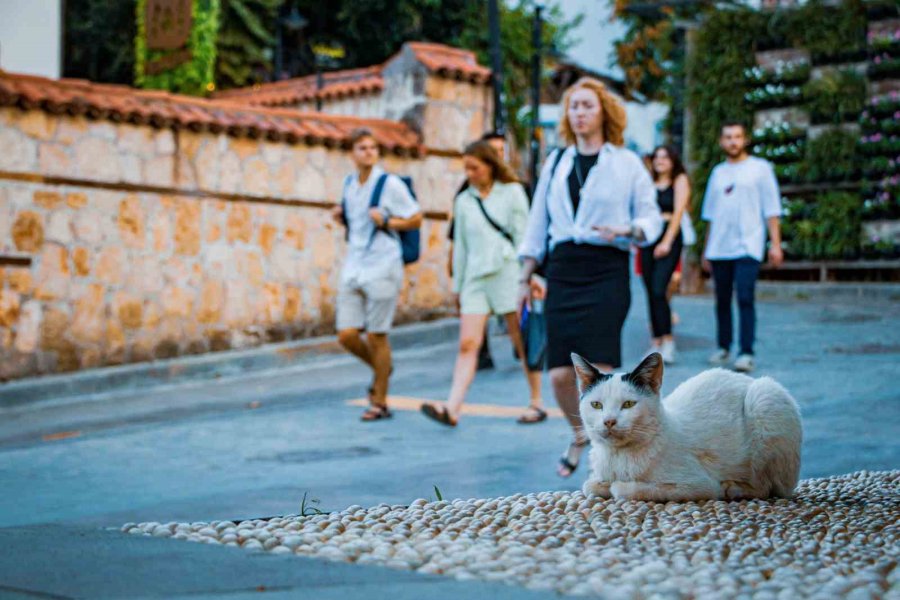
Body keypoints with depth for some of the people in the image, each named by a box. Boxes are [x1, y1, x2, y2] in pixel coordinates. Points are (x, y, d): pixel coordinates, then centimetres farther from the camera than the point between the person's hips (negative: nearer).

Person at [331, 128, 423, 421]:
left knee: (376, 336, -1)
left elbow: (416, 219, -2)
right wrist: (341, 217, 6)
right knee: (347, 335, -1)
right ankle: (380, 368, 29)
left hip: (382, 268, -6)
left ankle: (380, 402, 12)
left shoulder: (391, 184, -7)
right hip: (353, 268, 6)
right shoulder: (349, 184, 12)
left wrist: (386, 222, -16)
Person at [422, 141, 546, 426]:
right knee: (468, 344, -8)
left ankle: (537, 403, 16)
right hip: (475, 277, 3)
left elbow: (522, 236, 0)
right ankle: (452, 409, -16)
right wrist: (457, 285, 16)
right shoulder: (463, 200, 13)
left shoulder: (512, 192, 3)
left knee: (523, 342, 4)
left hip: (507, 272, -3)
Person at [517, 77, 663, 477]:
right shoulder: (556, 162, 15)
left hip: (607, 270, -3)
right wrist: (525, 278, 15)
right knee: (560, 374, -2)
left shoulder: (626, 163, 5)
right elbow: (537, 224, 17)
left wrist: (627, 231, -17)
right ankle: (580, 434, 27)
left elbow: (652, 219, 5)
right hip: (563, 269, 3)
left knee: (598, 369, -14)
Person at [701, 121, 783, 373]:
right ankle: (724, 348, 18)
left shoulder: (760, 168, 5)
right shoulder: (718, 172, 17)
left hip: (747, 246, -4)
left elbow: (772, 209, 1)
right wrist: (706, 249, 18)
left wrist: (775, 243, -6)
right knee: (722, 301, 8)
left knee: (745, 299, -13)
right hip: (719, 248, 5)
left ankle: (747, 353, -13)